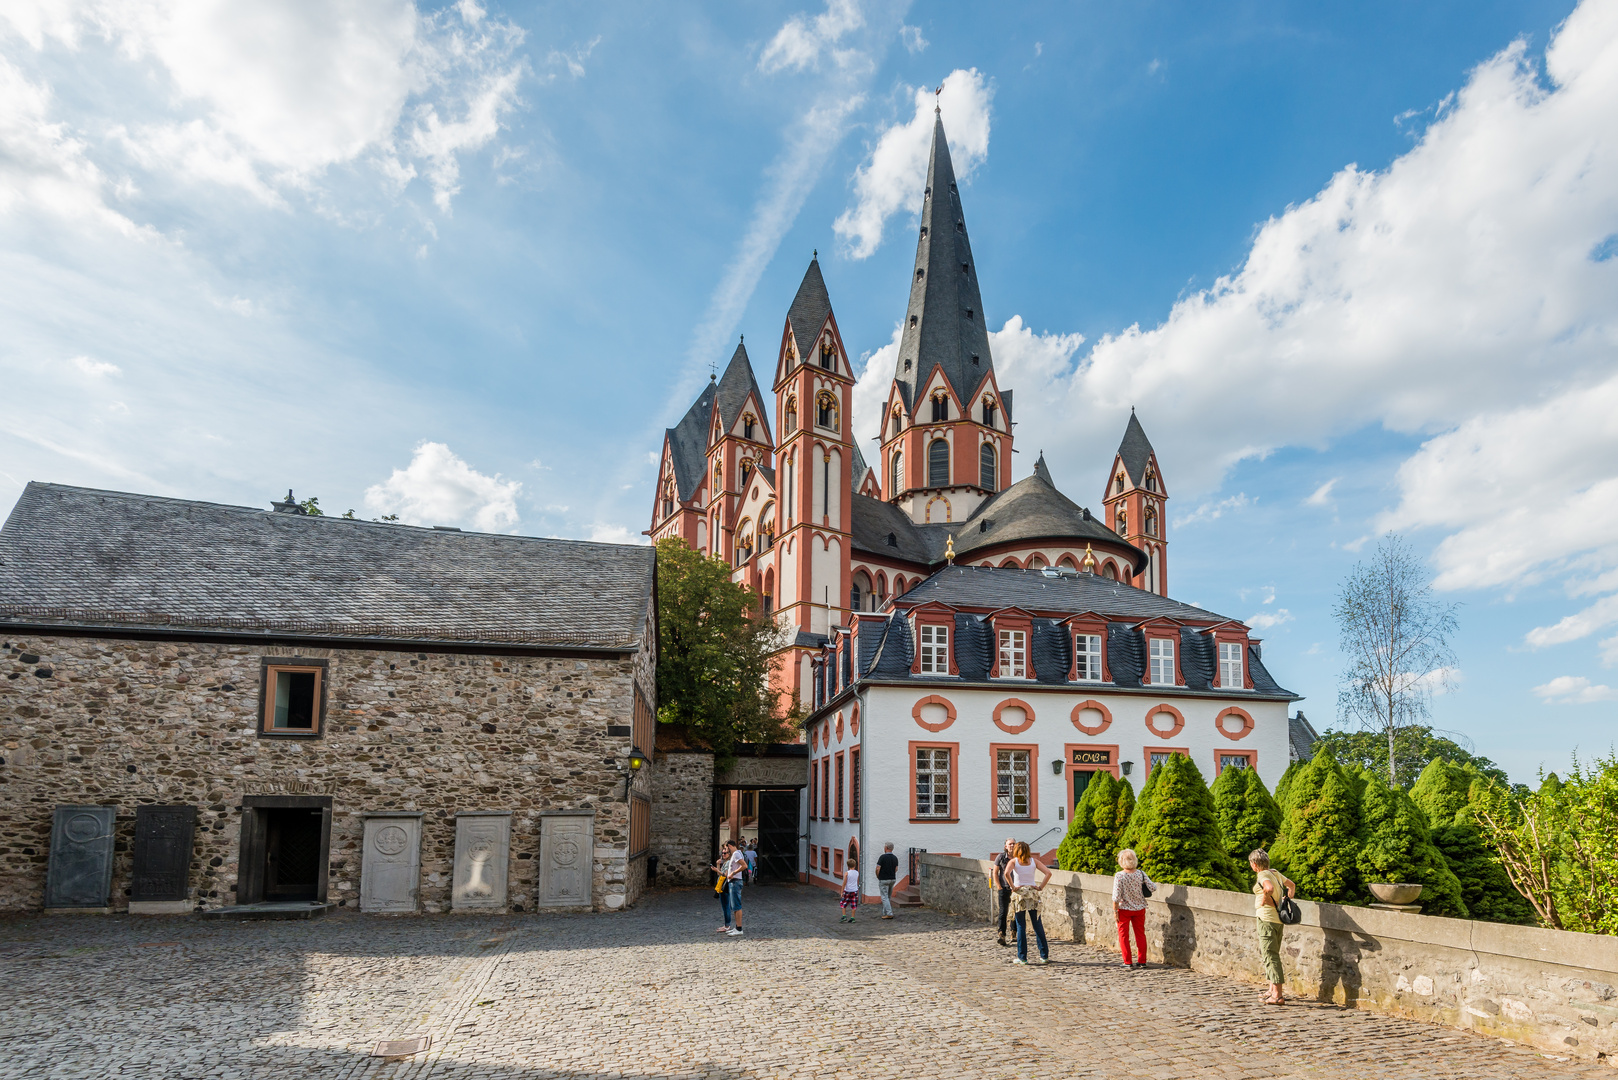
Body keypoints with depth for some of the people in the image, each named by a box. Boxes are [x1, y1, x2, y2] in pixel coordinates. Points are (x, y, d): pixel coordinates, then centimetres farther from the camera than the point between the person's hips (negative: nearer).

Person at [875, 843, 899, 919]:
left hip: (883, 879, -6)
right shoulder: (895, 858, 4)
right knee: (889, 897, 15)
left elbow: (878, 868, -16)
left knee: (885, 897, -4)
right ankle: (885, 913, 19)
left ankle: (889, 913, -12)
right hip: (892, 879, 6)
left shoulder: (882, 857, -15)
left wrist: (877, 876, 1)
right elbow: (896, 869, 8)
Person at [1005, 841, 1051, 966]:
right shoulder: (1034, 861, 8)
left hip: (1019, 893, -2)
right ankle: (1044, 956, 8)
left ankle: (1022, 957, 2)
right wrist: (1040, 887, 1)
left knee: (1021, 926, 2)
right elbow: (1048, 873, -3)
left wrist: (1013, 887, -11)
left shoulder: (1013, 861, 1)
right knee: (1037, 925, 7)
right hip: (1033, 893, 2)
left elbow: (1007, 873, -19)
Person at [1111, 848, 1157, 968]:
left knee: (1123, 935, 10)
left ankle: (1128, 962, 11)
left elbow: (1116, 896, -20)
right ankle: (1142, 961, 21)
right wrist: (1155, 884, 15)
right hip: (1139, 909, 3)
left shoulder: (1119, 876, -19)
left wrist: (1115, 911, -10)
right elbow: (1152, 887, -8)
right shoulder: (1141, 874, -11)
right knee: (1140, 934, 17)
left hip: (1124, 909, -3)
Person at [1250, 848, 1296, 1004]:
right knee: (1273, 954, 20)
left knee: (1270, 955, -7)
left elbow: (1269, 888, -36)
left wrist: (1265, 898, -19)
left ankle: (1277, 996, -9)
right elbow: (1291, 885, 26)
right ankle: (1273, 990, 30)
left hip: (1266, 918, -9)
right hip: (1279, 918, 9)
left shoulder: (1263, 875, -15)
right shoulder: (1276, 873, 11)